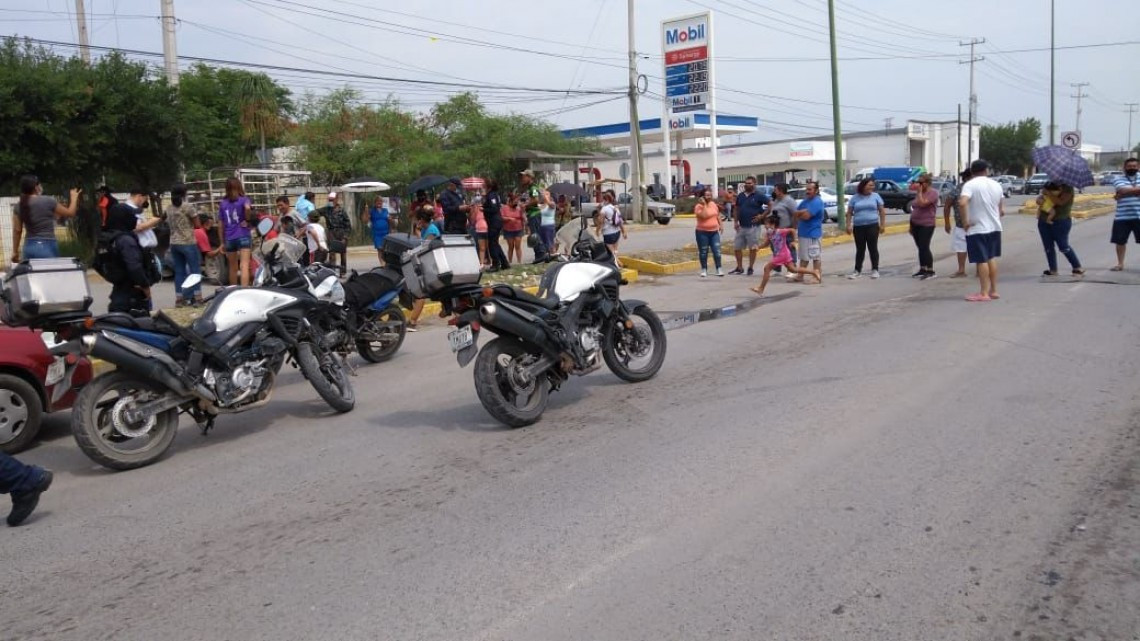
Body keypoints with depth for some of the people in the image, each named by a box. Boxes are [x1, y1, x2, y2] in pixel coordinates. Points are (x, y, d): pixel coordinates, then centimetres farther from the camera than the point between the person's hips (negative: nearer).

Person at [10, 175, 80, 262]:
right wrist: (74, 197, 22)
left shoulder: (20, 206, 5)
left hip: (29, 247, 5)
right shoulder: (48, 201, -9)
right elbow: (70, 213, 5)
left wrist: (15, 251, 15)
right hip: (47, 247, -5)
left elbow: (17, 230, 7)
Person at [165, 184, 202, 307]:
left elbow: (170, 223, 12)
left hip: (174, 243, 6)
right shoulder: (188, 207, -9)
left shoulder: (169, 208, 9)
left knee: (179, 271, 9)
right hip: (188, 242, -6)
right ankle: (196, 297, -2)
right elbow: (197, 225, -5)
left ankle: (179, 298, 9)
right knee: (195, 269, 1)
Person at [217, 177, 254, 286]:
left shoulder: (223, 203, 10)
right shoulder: (243, 199, 0)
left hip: (229, 239, 4)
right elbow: (247, 208, -26)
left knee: (233, 267, 16)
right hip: (243, 236, -4)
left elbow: (220, 225, 8)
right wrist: (247, 220, -8)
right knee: (244, 265, -12)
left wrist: (222, 242, 13)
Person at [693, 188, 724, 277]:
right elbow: (704, 216, -26)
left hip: (714, 231, 4)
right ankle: (704, 269, 14)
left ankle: (719, 269, 4)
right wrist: (704, 204, -22)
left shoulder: (713, 204, 9)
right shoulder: (698, 206, -10)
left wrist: (721, 224, 12)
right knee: (703, 252, 3)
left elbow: (718, 215, 19)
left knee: (717, 251, -1)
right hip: (702, 232, -4)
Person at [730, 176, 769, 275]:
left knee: (752, 248, 2)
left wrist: (762, 215, -11)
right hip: (741, 226, 6)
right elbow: (736, 208, 19)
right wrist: (736, 221, 9)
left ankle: (750, 268, 13)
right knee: (736, 247, 8)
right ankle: (739, 268, 21)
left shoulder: (759, 196, -6)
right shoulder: (740, 195, 10)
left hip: (753, 227, -6)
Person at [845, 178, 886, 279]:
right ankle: (857, 270, 12)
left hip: (872, 226, -1)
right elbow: (849, 213, 7)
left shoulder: (876, 196, 5)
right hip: (858, 227, 1)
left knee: (873, 248, -1)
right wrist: (848, 225, -2)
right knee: (860, 249, 5)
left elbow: (882, 211, 6)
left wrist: (882, 224, 0)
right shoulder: (855, 198, 6)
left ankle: (875, 270, 6)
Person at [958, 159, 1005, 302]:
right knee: (992, 258, 17)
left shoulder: (970, 185, -12)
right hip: (994, 227, 6)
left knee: (981, 260, -3)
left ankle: (984, 293, -1)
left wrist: (965, 221, -20)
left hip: (977, 229, -6)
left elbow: (962, 203, -29)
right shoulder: (996, 185, 7)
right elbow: (1000, 209, 12)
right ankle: (993, 291, 22)